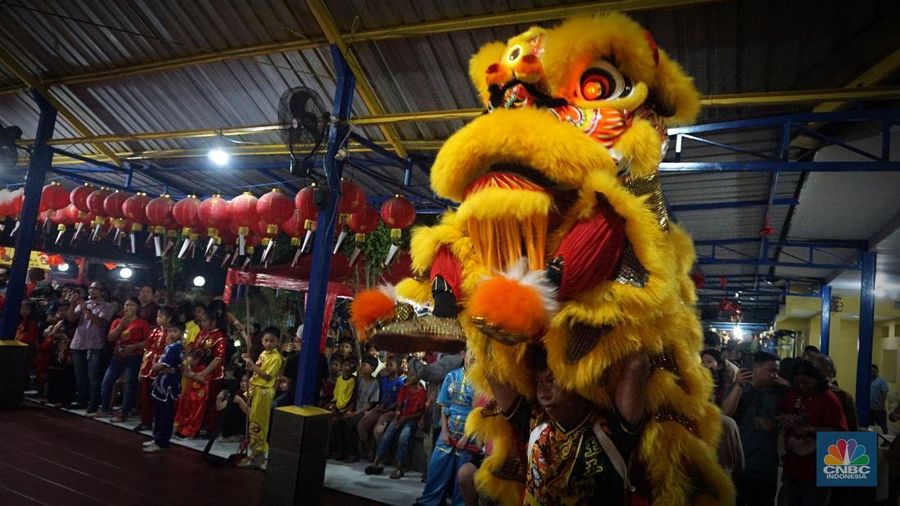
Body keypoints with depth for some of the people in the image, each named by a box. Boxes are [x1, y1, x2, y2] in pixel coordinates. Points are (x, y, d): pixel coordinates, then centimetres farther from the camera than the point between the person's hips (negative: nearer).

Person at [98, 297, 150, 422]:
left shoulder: (142, 323, -2)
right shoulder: (117, 322, 13)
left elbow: (148, 341, -7)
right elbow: (110, 338, 1)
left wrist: (132, 347, -18)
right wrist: (121, 325, -10)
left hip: (134, 358, -5)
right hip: (118, 357, 5)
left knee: (129, 386, -3)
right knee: (106, 383, 7)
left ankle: (124, 413, 4)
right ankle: (104, 409, 23)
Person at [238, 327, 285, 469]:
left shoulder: (276, 358, -16)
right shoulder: (263, 353, 12)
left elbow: (268, 376, -24)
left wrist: (253, 367, -27)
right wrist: (249, 361, 4)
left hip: (264, 392, -9)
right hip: (255, 389, 9)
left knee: (258, 423, -4)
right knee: (252, 421, 15)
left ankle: (258, 454, 3)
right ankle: (256, 451, 26)